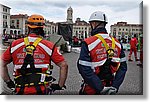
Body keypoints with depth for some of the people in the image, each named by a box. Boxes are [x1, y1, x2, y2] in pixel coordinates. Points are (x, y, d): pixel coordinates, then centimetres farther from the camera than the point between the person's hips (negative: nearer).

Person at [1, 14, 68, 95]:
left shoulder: (15, 45, 1)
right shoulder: (48, 46, -6)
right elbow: (64, 65, -6)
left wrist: (8, 82, 17)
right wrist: (60, 85, 4)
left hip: (21, 91, 2)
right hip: (40, 91, -2)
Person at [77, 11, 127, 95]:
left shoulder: (88, 43, -18)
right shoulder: (117, 43, -1)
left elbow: (84, 69, -23)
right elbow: (123, 67, -1)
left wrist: (100, 88, -18)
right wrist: (115, 86, -3)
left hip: (92, 89, -4)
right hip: (109, 88, 5)